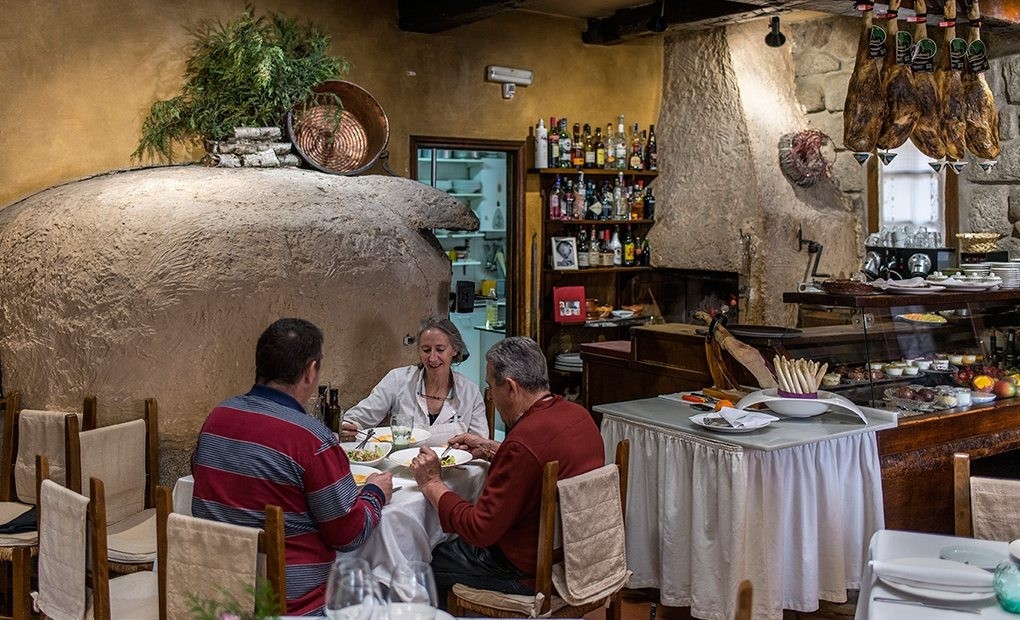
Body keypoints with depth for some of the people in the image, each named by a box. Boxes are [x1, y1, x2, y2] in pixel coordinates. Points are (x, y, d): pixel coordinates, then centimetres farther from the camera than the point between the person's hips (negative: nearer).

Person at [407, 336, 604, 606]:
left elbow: (480, 530, -23)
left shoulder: (524, 441, -30)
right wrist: (489, 449, 16)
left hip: (532, 573, -9)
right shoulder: (578, 414, -1)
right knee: (453, 543, 25)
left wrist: (431, 483, -12)